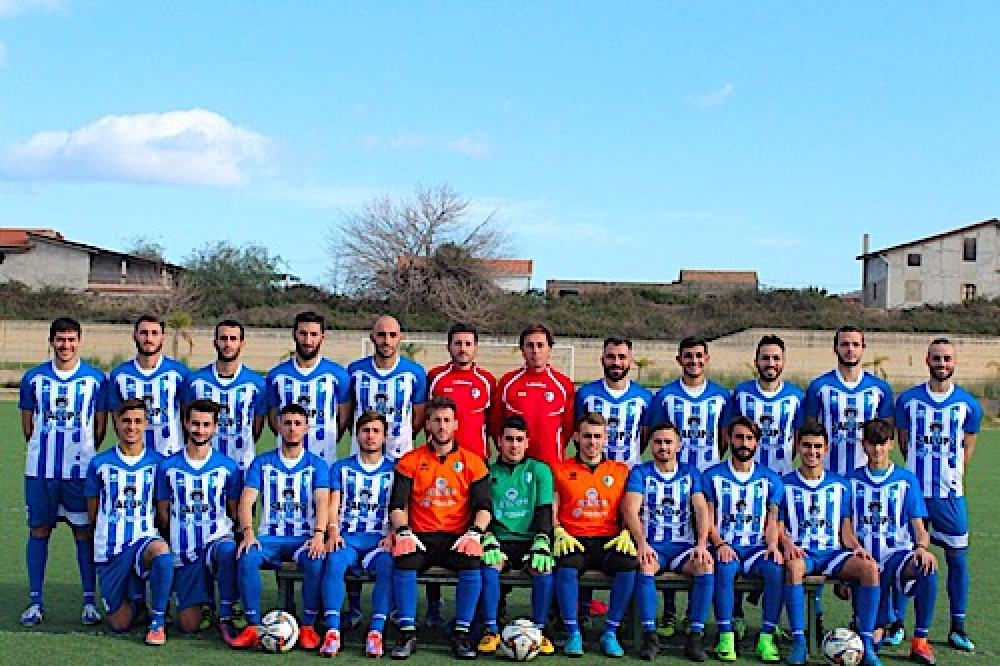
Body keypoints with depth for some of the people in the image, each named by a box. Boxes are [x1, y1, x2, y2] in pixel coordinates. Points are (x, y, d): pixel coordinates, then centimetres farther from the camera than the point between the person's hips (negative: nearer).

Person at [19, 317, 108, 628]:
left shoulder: (95, 378, 1)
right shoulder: (34, 378, 6)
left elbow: (100, 426, 8)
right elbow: (27, 424, 13)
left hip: (80, 469, -1)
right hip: (40, 470, 2)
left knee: (85, 532, 1)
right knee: (38, 530, 5)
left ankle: (90, 602, 9)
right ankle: (35, 602, 14)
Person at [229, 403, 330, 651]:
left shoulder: (317, 464, 8)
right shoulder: (262, 462, 10)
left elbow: (322, 501, -7)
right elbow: (247, 500, -1)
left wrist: (319, 535, -25)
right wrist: (248, 532, -20)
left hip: (305, 537, -1)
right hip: (270, 537, 1)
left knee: (316, 561, -33)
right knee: (246, 557, -30)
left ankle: (308, 626, -20)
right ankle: (252, 627, -22)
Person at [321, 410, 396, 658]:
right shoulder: (341, 468, 19)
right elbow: (333, 506, 9)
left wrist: (392, 536, -11)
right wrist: (333, 533, -11)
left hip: (381, 538, -1)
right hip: (347, 536, 1)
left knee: (388, 565, -34)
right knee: (334, 561, -33)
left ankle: (376, 632, -32)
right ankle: (332, 631, -32)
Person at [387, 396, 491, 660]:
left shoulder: (472, 462, 9)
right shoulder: (410, 461, 8)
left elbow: (483, 507, 4)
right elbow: (397, 505, 1)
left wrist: (474, 533, -15)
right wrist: (403, 533, -18)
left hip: (457, 538, 0)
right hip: (420, 538, 0)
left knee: (473, 562, -31)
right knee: (404, 559, -32)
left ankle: (461, 633, -17)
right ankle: (407, 633, -20)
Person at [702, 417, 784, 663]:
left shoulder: (770, 478, 15)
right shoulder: (712, 475, 9)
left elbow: (772, 520, 11)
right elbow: (708, 518, 4)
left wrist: (773, 545, -9)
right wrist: (720, 544, -14)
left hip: (757, 547, 2)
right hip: (725, 546, -1)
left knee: (776, 569, -30)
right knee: (724, 568, -35)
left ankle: (766, 637, -23)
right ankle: (726, 636, -27)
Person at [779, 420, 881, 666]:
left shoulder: (840, 484, 17)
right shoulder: (786, 484, 9)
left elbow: (845, 526, 15)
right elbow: (778, 524, 4)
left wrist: (857, 546, -5)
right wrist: (788, 543, -18)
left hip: (833, 552, 3)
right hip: (800, 552, -2)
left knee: (870, 567, -28)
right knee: (792, 566, -39)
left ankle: (866, 643, -23)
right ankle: (799, 642, -33)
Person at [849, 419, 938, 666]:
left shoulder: (906, 479, 8)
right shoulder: (852, 480, 10)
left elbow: (919, 528, 3)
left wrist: (922, 547, -20)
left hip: (898, 553, 0)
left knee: (927, 568, -37)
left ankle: (920, 641, -21)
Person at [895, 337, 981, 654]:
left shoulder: (968, 404, 4)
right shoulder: (908, 399, 3)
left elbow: (967, 446, 14)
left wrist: (951, 475, 13)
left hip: (951, 495, 1)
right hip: (914, 492, -1)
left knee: (958, 559, 3)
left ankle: (958, 628, 14)